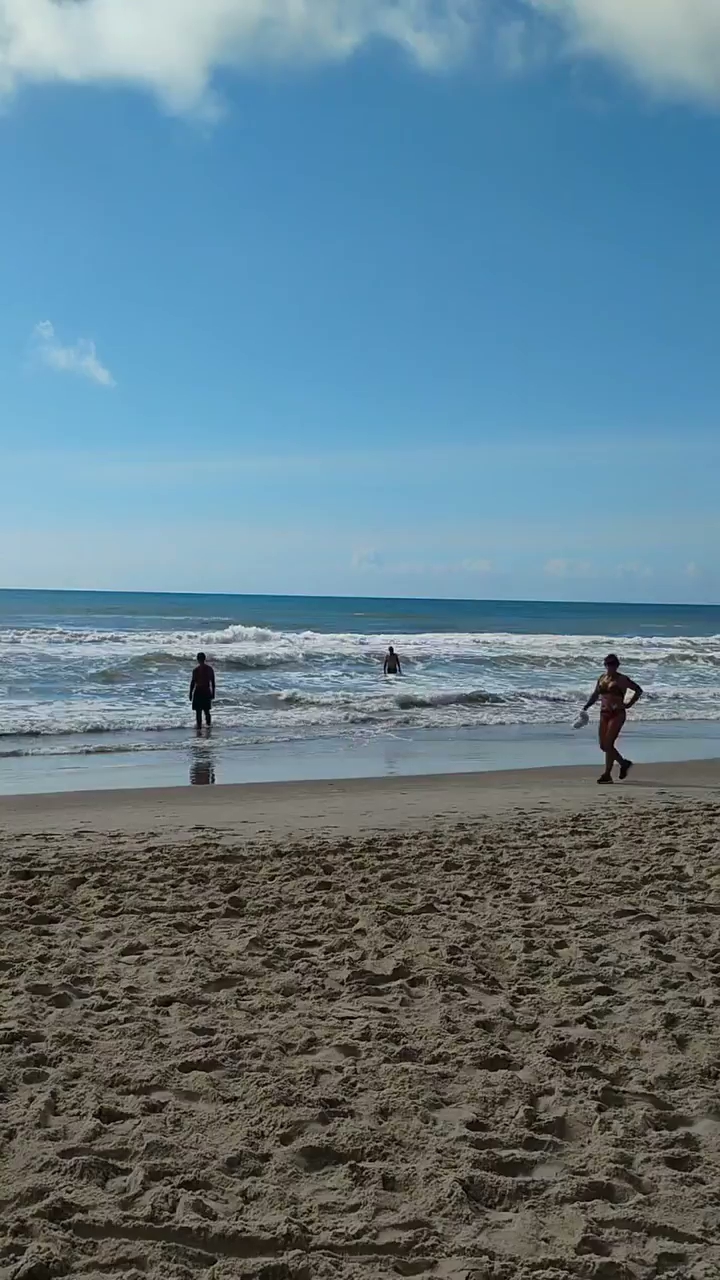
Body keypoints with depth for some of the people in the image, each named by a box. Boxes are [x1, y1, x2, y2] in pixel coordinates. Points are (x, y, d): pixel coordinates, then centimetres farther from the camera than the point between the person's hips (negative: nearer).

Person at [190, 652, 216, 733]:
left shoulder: (196, 670, -13)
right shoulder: (210, 669, 2)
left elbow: (193, 682, -11)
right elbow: (213, 682, 6)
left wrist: (190, 694, -3)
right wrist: (213, 693, 15)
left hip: (198, 692, -5)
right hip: (207, 692, 5)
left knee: (198, 712, -1)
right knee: (207, 711, 19)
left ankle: (199, 729, -5)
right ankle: (208, 725, 28)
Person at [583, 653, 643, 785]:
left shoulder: (622, 679, -4)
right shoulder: (602, 679, 13)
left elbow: (638, 690, -1)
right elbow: (595, 695, 20)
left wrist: (629, 704, -6)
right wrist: (586, 707, 8)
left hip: (617, 714, -7)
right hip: (604, 714, 7)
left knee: (608, 744, -13)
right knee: (603, 745, 7)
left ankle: (607, 774, -7)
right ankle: (624, 763, 28)